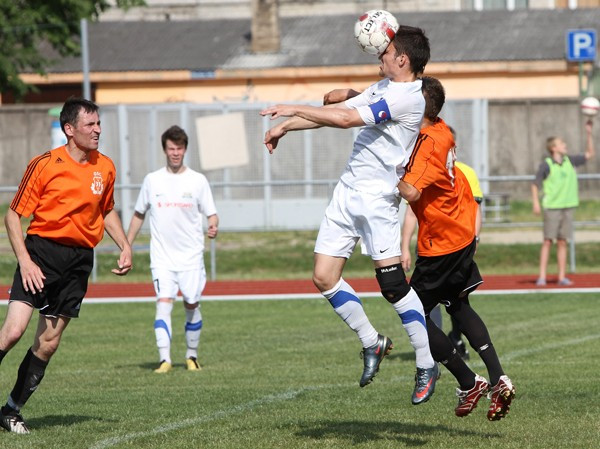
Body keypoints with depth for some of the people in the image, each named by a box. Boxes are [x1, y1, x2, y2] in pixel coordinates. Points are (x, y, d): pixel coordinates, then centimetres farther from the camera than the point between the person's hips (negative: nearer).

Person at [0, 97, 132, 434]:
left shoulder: (105, 167, 8)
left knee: (48, 343, 3)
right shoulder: (45, 165, -7)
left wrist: (125, 246, 12)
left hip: (79, 260, 4)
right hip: (42, 251, -4)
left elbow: (108, 211, 25)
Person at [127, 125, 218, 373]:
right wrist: (126, 246, 13)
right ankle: (164, 359, -21)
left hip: (191, 257, 0)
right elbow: (139, 214, 16)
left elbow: (211, 213, 2)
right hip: (162, 257, 0)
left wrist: (213, 226, -21)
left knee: (192, 305, 4)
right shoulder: (152, 180, 5)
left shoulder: (197, 180, 2)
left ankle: (192, 356, 23)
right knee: (164, 302, -15)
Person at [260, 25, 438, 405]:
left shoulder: (407, 96, -15)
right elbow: (336, 108, 23)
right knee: (324, 277, 4)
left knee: (392, 283, -13)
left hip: (377, 197, -9)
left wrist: (295, 110, -12)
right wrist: (286, 126, 15)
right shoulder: (385, 87, 16)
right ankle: (372, 342, 19)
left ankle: (427, 365, -3)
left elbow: (346, 118, -20)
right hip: (348, 189, 9)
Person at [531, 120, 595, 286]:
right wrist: (536, 203, -11)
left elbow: (589, 154, 18)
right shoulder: (546, 165, -5)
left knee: (562, 243, 6)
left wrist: (589, 134, 10)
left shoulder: (570, 161, 9)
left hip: (568, 207, 4)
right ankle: (542, 277, -4)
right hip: (551, 208, -4)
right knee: (548, 242, -5)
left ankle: (562, 277, 7)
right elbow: (535, 185, 0)